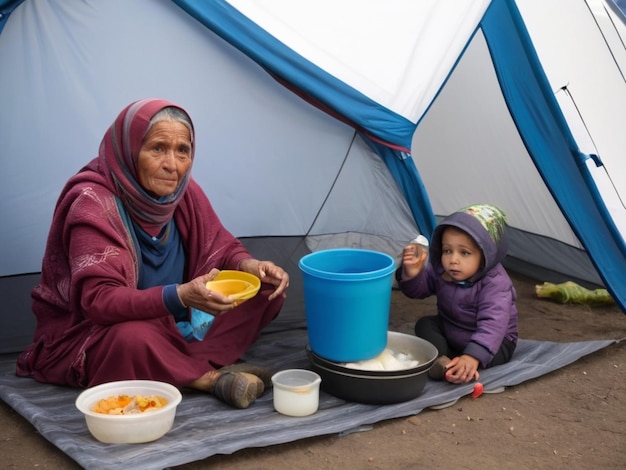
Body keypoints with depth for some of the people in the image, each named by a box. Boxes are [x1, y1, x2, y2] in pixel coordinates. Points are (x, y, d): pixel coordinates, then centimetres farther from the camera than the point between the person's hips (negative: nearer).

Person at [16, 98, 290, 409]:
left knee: (267, 289, -6)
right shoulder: (93, 203, -24)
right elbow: (100, 302, -31)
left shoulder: (182, 191, -5)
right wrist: (181, 296, -46)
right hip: (91, 337, -6)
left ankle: (182, 365, -18)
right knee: (133, 338, -41)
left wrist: (249, 266, -21)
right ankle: (212, 378, -17)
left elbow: (221, 247, 3)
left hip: (172, 327, 7)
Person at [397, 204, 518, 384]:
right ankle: (440, 360, -35)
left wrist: (473, 357, -58)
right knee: (425, 324, -14)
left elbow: (492, 324, -42)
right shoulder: (440, 271, -12)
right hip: (449, 335, 6)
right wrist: (412, 274, -30)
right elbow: (418, 289, -4)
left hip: (493, 342, -5)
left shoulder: (495, 283, -31)